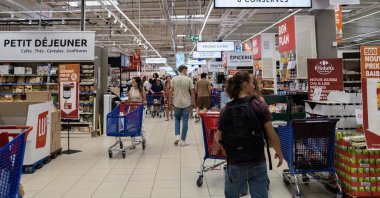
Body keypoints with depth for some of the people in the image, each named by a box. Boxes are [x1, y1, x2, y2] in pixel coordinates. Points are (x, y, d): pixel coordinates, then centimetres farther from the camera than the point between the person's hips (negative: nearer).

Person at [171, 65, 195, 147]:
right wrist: (193, 101, 8)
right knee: (185, 122, 4)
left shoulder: (174, 79, -2)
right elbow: (192, 91, -4)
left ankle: (177, 136, 5)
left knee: (177, 119, 20)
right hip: (186, 103, -2)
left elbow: (171, 90, -1)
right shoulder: (189, 79, -6)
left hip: (177, 103, 2)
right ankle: (183, 141, 8)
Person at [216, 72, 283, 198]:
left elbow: (219, 139, -1)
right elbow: (271, 134, -8)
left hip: (235, 164, 1)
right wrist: (279, 153, 9)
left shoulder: (225, 110, -6)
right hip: (257, 163, -1)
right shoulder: (260, 106, -10)